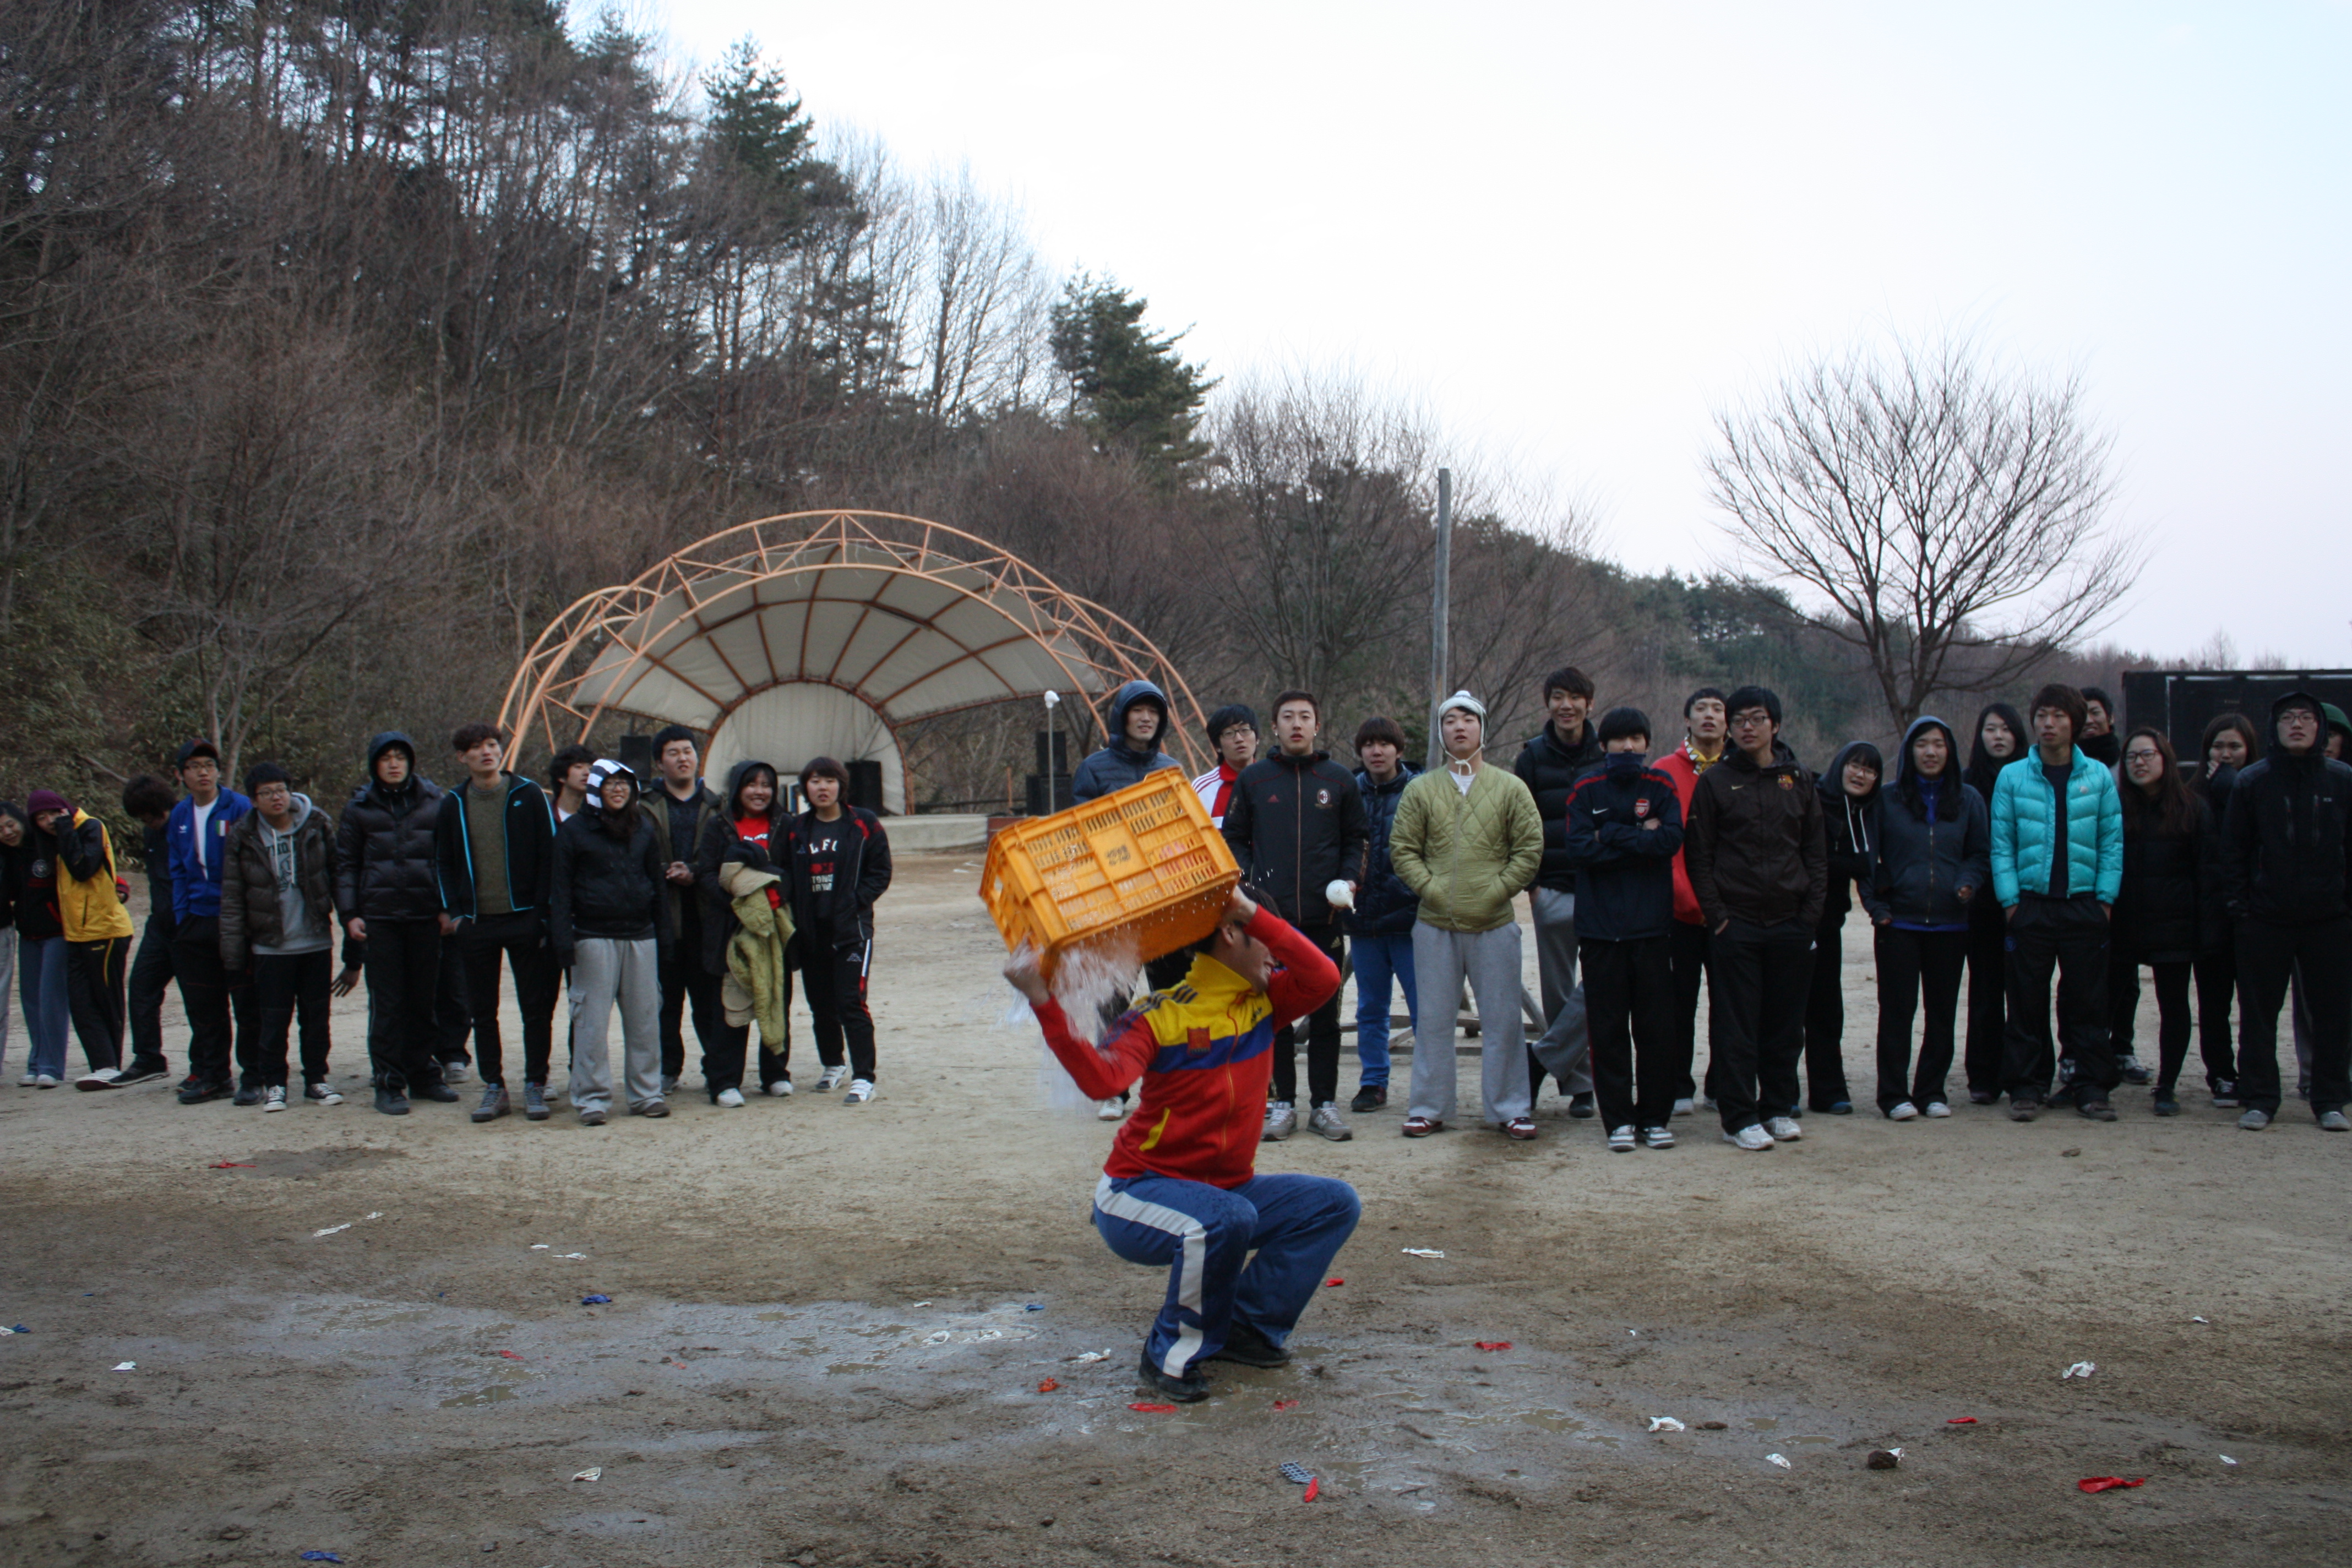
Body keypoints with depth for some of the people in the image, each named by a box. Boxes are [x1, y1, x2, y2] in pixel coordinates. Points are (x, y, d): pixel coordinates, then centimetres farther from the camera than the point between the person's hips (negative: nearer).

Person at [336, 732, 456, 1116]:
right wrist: (349, 914, -2)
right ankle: (388, 1084, 4)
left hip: (426, 916, 1)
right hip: (379, 918, -1)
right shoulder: (359, 809, 6)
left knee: (424, 1000, 9)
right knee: (386, 1004, -1)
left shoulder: (434, 803, 6)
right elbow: (346, 865, 8)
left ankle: (424, 1074, 20)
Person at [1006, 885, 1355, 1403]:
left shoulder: (1265, 1001, 2)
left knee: (1334, 1202, -6)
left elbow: (1324, 979, -18)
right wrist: (1043, 1002, -44)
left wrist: (1251, 910, -21)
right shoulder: (1162, 1016, -16)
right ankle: (1172, 1355, -14)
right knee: (1225, 1219, -36)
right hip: (1136, 1195, -7)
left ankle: (1246, 1326, 2)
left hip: (1226, 1189, 7)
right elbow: (1102, 1078, -33)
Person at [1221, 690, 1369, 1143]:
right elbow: (1234, 838, 11)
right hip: (1270, 915, 0)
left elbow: (1357, 838, 14)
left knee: (1326, 1014, 4)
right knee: (1275, 1012, 3)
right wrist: (1246, 884, -3)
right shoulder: (1254, 779, 8)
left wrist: (1350, 880, -3)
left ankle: (1325, 1103, 11)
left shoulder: (1339, 779, 9)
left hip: (1325, 918, 0)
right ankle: (1283, 1102, 11)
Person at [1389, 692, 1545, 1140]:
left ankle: (1510, 1109, 13)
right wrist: (1430, 887, -7)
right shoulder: (1420, 790, 6)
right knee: (1432, 1019, 6)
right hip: (1434, 924, 1)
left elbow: (1530, 849, 1)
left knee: (1502, 1019, 3)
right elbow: (1402, 849, 5)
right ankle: (1429, 1108, 15)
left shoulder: (1510, 788, 4)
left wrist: (1498, 890, -7)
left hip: (1494, 924, -1)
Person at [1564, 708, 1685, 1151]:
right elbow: (1579, 849, -8)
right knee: (1608, 1028, 2)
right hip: (1600, 927, 0)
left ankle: (1655, 1117, 13)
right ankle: (1618, 1119, 9)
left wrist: (1612, 836, -9)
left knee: (1656, 1026, 3)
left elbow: (1672, 839, -9)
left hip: (1652, 926, 0)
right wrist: (1641, 837, -9)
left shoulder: (1661, 787, 7)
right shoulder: (1586, 792, 5)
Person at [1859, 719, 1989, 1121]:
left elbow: (1981, 854, 13)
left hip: (1950, 923, 2)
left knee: (1942, 1011, 5)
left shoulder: (1969, 801, 9)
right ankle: (1894, 1094, 4)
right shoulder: (1888, 800, 3)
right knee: (1897, 1010, -2)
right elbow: (1869, 856, 6)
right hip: (1898, 922, -2)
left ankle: (1932, 1091, 15)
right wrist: (1874, 903, -5)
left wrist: (1970, 883, -7)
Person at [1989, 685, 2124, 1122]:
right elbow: (2002, 845, 3)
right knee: (2028, 1000, 2)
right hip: (2030, 904, 0)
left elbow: (2112, 842, 6)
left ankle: (2091, 1085, 11)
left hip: (2084, 903, 0)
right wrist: (2010, 900, -5)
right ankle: (2026, 1086, 9)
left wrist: (2105, 897, -2)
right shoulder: (2012, 778, 4)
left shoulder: (2099, 777, 6)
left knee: (2087, 999, 3)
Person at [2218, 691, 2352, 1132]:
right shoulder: (2252, 781, 1)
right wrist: (2237, 902, -4)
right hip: (2265, 918, 0)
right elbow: (2233, 848, 3)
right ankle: (2259, 1100, 12)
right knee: (2258, 1013, 4)